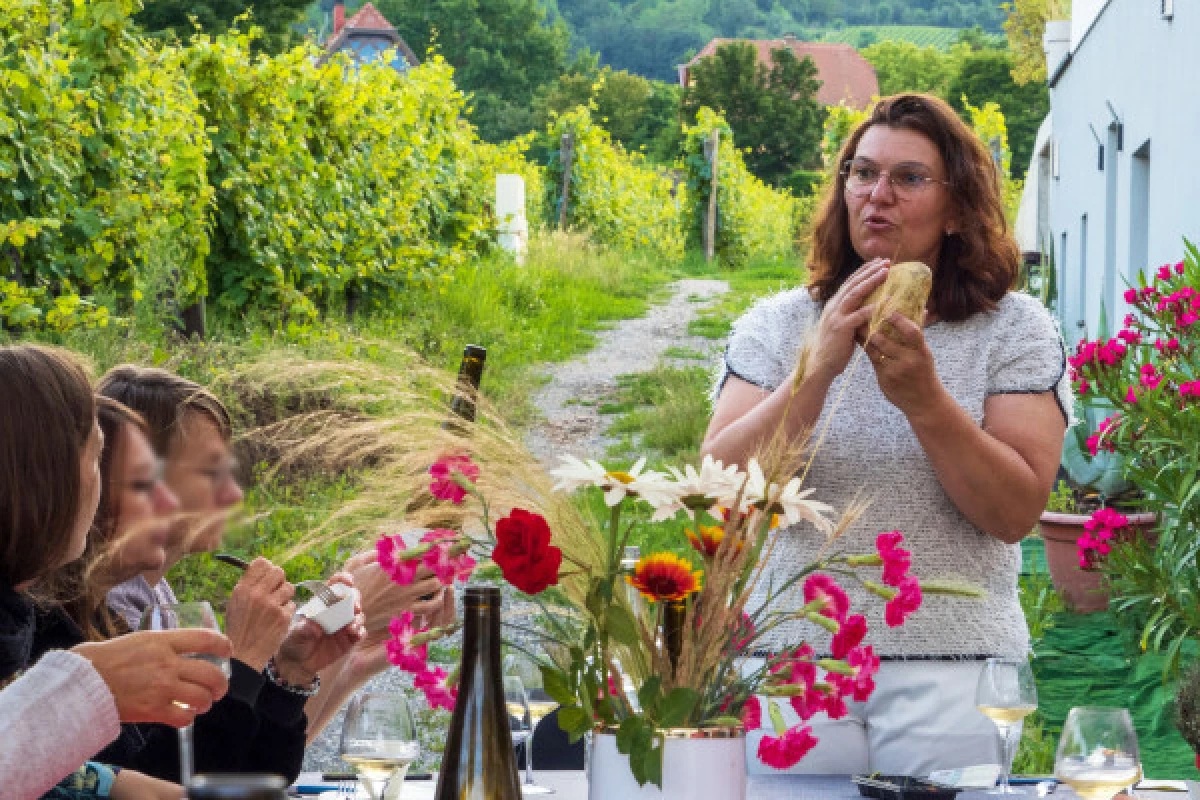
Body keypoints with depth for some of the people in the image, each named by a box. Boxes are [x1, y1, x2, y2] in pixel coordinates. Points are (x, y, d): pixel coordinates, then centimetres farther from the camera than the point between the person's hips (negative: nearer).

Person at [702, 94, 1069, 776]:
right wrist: (818, 369, -18)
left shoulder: (1015, 330, 2)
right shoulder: (776, 326, 6)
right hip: (793, 651, 1)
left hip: (952, 665, -1)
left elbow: (1017, 512, -7)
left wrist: (924, 398, -20)